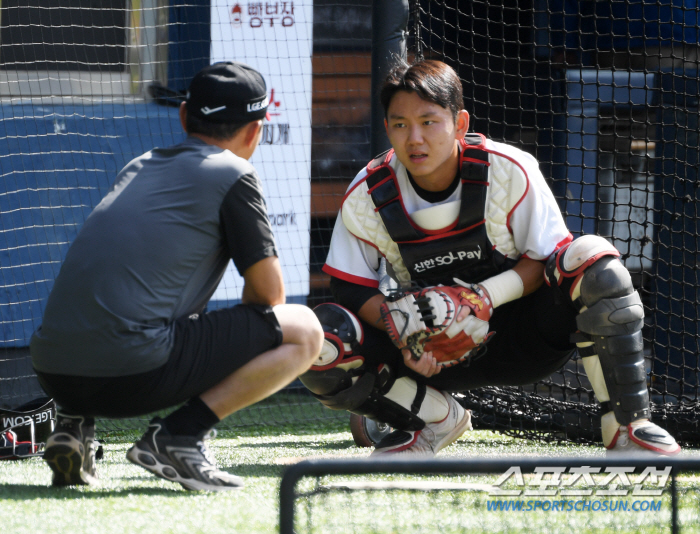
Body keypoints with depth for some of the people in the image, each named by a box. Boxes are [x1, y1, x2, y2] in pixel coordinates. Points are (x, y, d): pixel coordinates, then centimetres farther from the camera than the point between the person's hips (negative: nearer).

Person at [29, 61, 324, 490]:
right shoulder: (233, 176, 5)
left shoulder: (139, 166, 26)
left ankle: (74, 424, 13)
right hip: (134, 375, -7)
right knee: (304, 331, 4)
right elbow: (269, 295, 9)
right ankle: (181, 434, -8)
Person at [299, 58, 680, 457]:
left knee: (591, 261, -30)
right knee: (324, 342, -23)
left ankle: (627, 423, -22)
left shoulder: (510, 171, -17)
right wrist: (401, 328, -26)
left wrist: (483, 298, -29)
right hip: (436, 356, 2)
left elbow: (547, 259, -12)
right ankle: (437, 420, 1)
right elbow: (353, 287, -6)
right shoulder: (366, 197, -12)